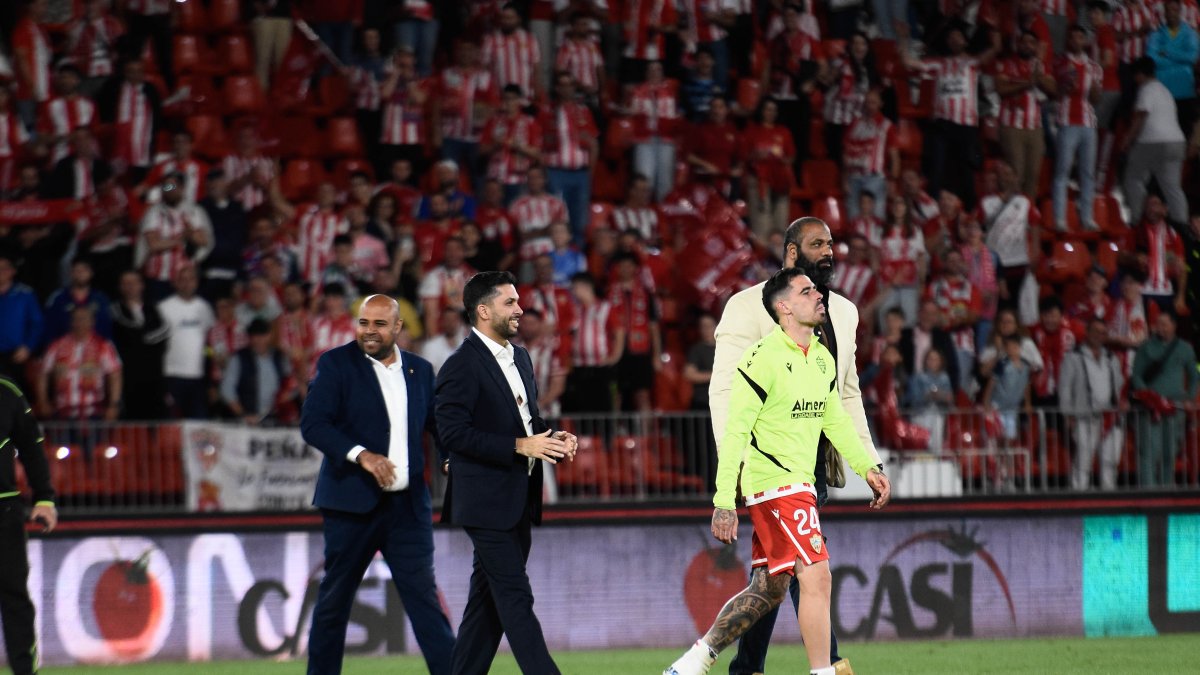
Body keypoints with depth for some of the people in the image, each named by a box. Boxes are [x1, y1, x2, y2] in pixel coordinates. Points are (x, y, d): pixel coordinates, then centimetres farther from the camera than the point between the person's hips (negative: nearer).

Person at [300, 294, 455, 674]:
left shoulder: (420, 370, 11)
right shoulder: (336, 364, -2)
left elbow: (440, 425, 20)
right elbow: (312, 424, -12)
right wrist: (361, 455, -24)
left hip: (408, 506, 3)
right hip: (353, 501, -2)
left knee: (424, 596, -3)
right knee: (334, 599, 6)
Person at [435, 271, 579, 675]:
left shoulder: (520, 358, 15)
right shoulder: (461, 367, -13)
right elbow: (453, 432, -19)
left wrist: (551, 437, 3)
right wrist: (520, 446, -22)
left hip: (519, 501, 9)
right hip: (486, 501, -9)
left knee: (489, 597, 11)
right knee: (515, 597, -9)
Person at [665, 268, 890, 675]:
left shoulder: (822, 359, 11)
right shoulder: (764, 359, -15)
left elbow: (836, 420, 24)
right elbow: (734, 431, -15)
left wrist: (867, 467, 14)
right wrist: (724, 502, -18)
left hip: (798, 483, 9)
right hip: (773, 482, -9)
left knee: (768, 591, 11)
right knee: (816, 577, -13)